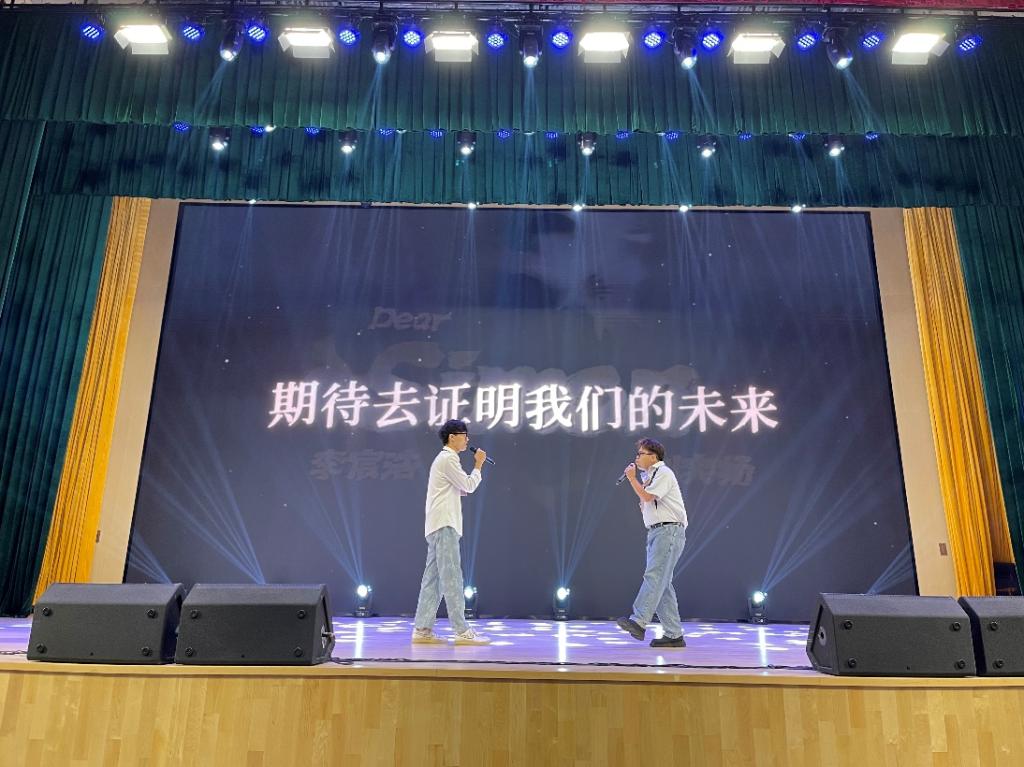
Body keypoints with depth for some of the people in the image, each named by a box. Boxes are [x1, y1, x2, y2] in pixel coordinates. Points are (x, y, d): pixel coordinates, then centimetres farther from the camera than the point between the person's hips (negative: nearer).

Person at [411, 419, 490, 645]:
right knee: (452, 578, -10)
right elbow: (469, 486, -10)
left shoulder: (445, 459, 23)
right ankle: (462, 631, -9)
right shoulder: (448, 459, -8)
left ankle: (422, 629, 7)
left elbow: (460, 489, 23)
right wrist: (478, 465, 3)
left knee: (433, 579, 7)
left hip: (439, 526, 10)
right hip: (444, 525, -10)